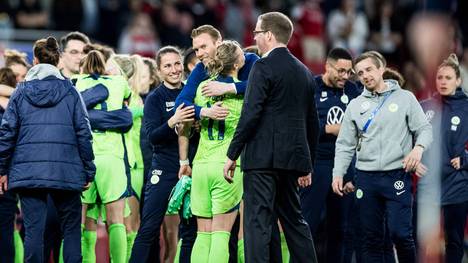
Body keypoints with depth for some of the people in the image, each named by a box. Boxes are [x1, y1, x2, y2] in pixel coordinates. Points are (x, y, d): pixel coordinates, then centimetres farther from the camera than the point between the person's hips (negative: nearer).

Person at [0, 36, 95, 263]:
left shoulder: (21, 91, 5)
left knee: (33, 229, 1)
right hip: (65, 172, 0)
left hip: (28, 171, 1)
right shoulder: (69, 91, 3)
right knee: (71, 228, 8)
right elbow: (83, 132, 1)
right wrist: (88, 171, 7)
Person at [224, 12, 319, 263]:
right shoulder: (304, 72, 15)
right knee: (294, 219, 15)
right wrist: (307, 165, 24)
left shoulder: (263, 67, -8)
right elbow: (312, 122, 19)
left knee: (258, 222, -9)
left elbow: (250, 115, -14)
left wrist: (232, 155, -9)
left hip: (263, 157, -7)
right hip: (294, 157, 8)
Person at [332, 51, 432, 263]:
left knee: (400, 233, -11)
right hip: (366, 178, 3)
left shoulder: (405, 98, 4)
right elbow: (345, 145, 12)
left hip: (397, 175, -3)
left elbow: (424, 129, 3)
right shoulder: (355, 106, 11)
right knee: (371, 237, 4)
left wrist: (418, 148, -17)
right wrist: (338, 174, 1)